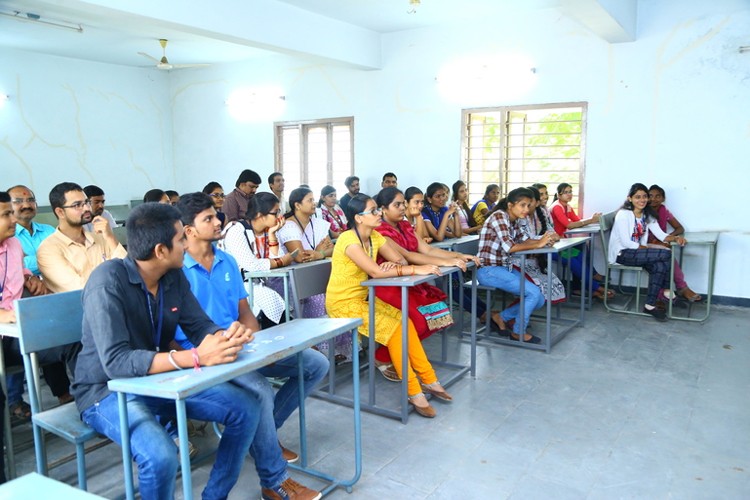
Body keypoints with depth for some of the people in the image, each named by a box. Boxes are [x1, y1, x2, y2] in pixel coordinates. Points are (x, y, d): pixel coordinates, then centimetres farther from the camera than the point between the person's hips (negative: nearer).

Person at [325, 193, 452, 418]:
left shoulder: (375, 236, 4)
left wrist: (392, 265, -23)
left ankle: (428, 379, 1)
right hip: (343, 303, -8)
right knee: (394, 329, -19)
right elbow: (375, 271, -32)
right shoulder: (348, 239, -22)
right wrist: (417, 269, -31)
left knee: (405, 321, -7)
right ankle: (414, 393, -9)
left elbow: (400, 260, 2)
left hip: (363, 298, 8)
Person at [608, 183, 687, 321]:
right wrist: (649, 248, -19)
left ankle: (650, 305, -14)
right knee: (665, 254, -22)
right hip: (622, 254, -7)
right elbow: (626, 243, -19)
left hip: (638, 252, 7)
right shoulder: (623, 214, -14)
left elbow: (661, 235, 2)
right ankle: (666, 291, -5)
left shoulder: (648, 215, 10)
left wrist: (676, 238, -18)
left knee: (659, 266, -25)